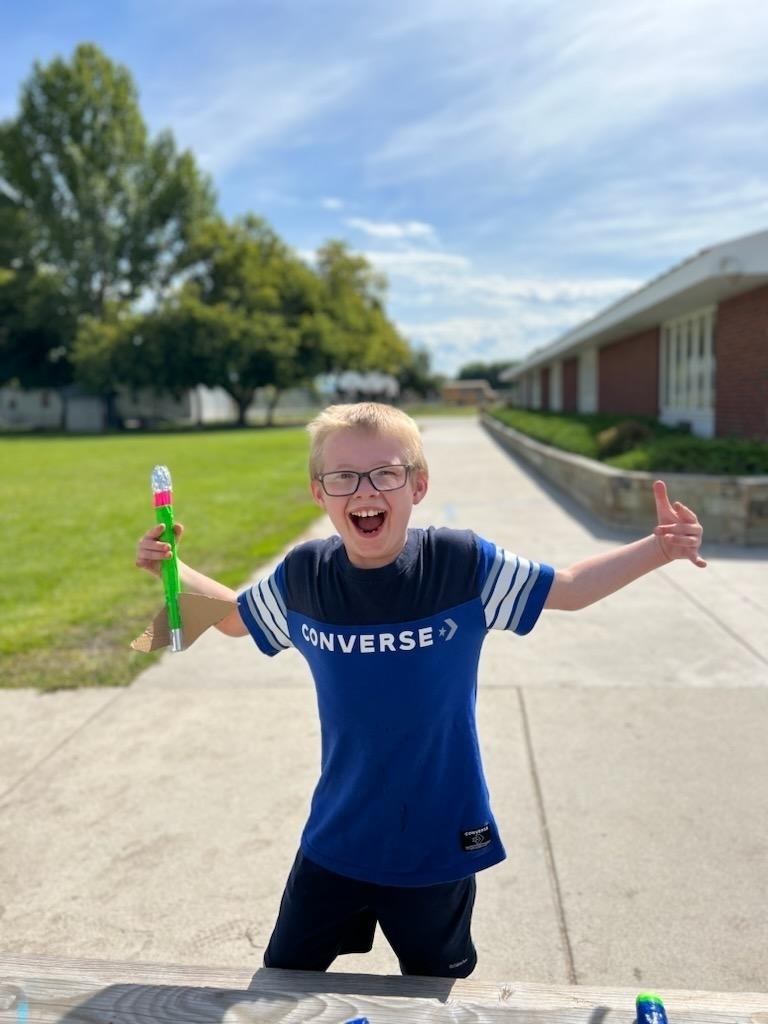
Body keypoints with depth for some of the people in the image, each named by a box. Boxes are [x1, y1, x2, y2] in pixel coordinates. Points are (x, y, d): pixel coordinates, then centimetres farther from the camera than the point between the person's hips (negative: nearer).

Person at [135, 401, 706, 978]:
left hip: (440, 835, -1)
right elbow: (236, 617, 9)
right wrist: (171, 569, -3)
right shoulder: (302, 577, -11)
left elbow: (570, 589, -5)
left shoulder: (465, 564, -17)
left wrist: (657, 549, -16)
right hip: (337, 836, 2)